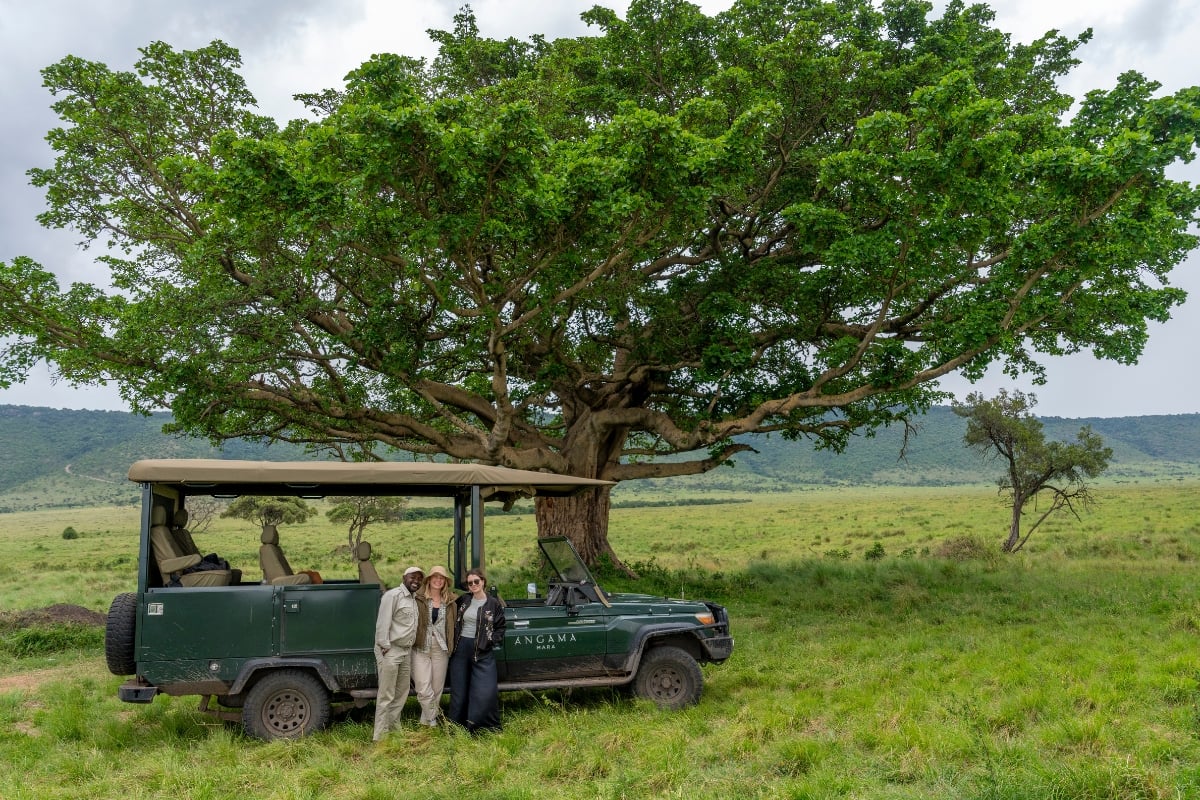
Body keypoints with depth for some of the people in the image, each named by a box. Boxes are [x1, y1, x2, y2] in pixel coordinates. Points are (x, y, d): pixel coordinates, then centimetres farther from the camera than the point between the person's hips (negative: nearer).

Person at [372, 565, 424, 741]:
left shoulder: (414, 600, 16)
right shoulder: (392, 595, -11)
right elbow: (382, 623, -16)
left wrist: (410, 648, 11)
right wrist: (385, 647, -19)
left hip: (406, 651, 9)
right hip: (390, 651, -9)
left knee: (402, 693, 15)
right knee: (386, 695, -5)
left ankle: (394, 729, 26)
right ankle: (380, 736, -1)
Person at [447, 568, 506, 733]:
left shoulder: (494, 604, -2)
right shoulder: (463, 600, 6)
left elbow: (500, 627, 3)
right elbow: (454, 621, 18)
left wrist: (493, 641, -10)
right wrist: (453, 643, 8)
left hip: (482, 651, -3)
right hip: (461, 648, 3)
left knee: (486, 690, -10)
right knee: (459, 689, 10)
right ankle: (456, 725, 20)